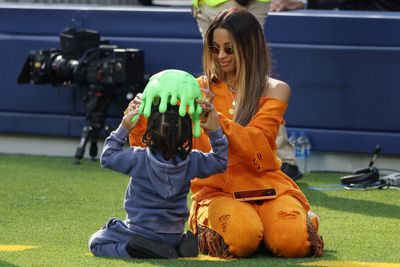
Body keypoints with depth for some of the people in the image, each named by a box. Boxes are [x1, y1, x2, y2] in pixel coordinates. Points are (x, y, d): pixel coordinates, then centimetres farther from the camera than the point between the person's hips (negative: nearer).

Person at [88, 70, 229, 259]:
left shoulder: (139, 160, -18)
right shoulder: (191, 162, -11)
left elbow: (107, 157, -4)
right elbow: (220, 161, 5)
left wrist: (123, 129, -2)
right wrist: (215, 131, 1)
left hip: (140, 232, -5)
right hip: (174, 235, 5)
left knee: (97, 242, 10)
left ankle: (136, 249, -13)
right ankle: (179, 246, 4)